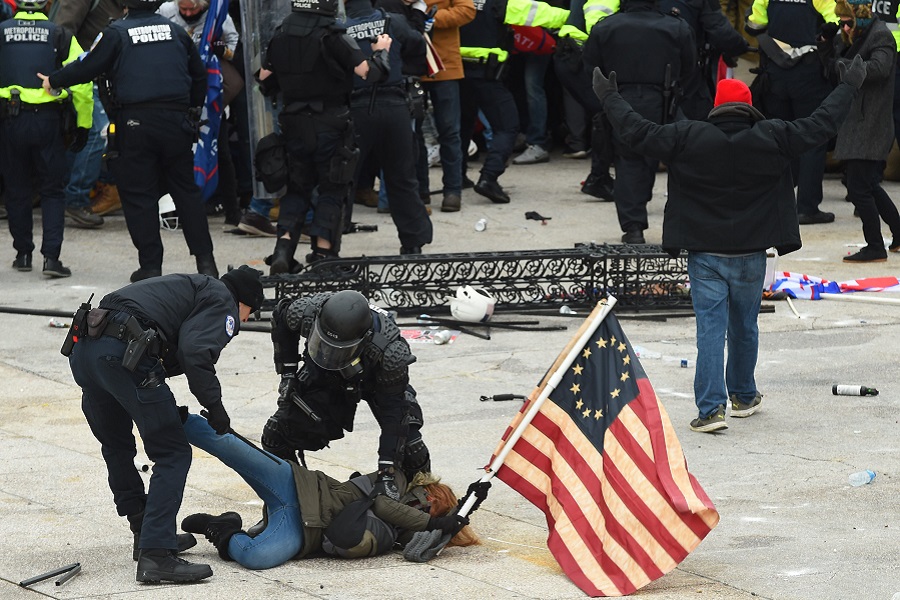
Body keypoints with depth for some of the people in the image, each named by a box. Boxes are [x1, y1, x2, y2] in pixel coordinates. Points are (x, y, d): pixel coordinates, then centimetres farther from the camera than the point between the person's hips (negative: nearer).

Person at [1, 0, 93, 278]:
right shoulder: (60, 36, 2)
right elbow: (82, 83, -2)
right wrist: (83, 124, 6)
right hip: (48, 119, -1)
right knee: (53, 191, 7)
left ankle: (23, 254, 21)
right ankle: (51, 256, -5)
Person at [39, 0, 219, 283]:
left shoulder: (117, 33, -4)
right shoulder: (175, 31, 10)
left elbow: (88, 67, -3)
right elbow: (199, 75, 17)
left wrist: (54, 81, 13)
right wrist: (193, 109, 30)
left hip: (135, 125, -3)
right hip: (176, 121, 3)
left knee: (139, 195, 3)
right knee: (186, 190, 10)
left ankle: (150, 265, 1)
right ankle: (205, 260, 7)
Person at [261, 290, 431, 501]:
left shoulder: (390, 351, -44)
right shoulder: (307, 312, -36)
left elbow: (392, 411, -35)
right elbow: (281, 318, -9)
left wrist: (387, 473, -37)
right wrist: (287, 372, -7)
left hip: (379, 381, -3)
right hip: (325, 380, 3)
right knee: (276, 435, -9)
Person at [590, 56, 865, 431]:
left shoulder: (688, 140, -9)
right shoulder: (771, 139, -6)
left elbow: (637, 133, -6)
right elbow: (820, 125, 2)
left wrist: (609, 97, 7)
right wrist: (850, 86, 15)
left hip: (704, 256, -1)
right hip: (750, 256, 1)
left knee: (710, 328, -3)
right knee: (744, 326, 19)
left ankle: (711, 408, -12)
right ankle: (743, 396, 34)